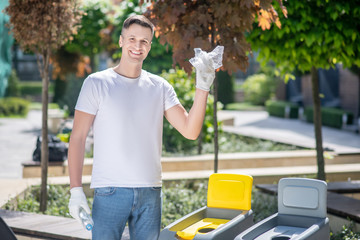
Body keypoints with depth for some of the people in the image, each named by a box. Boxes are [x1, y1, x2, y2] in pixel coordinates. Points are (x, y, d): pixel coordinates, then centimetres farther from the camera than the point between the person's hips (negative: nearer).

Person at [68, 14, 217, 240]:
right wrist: (76, 189, -11)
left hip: (150, 193, 3)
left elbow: (190, 131, 1)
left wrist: (202, 88, -10)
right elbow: (78, 137, -3)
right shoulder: (97, 83, 0)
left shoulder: (160, 87, 8)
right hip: (110, 192, -3)